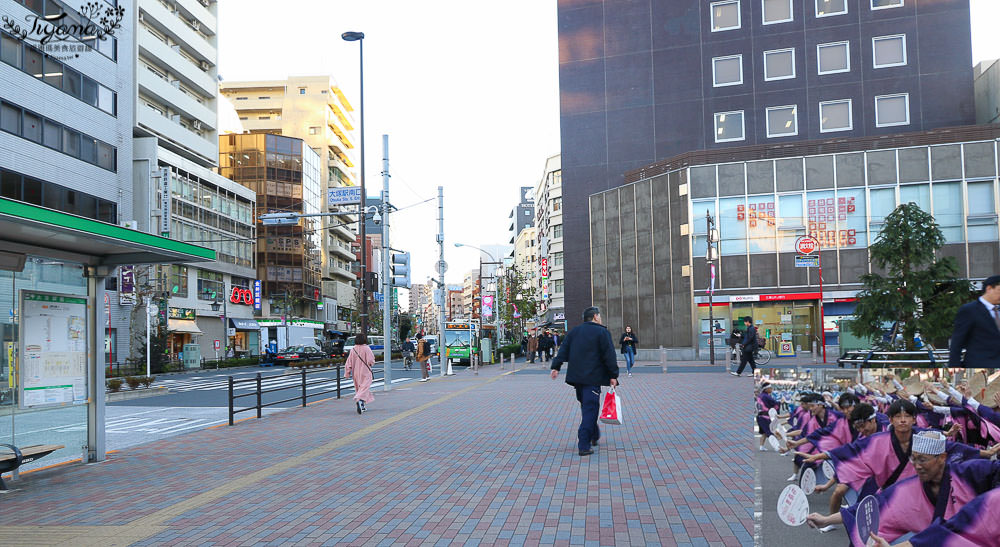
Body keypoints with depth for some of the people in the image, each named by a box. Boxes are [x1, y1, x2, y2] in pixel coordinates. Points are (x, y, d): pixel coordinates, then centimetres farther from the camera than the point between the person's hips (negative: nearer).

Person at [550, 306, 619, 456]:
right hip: (593, 377, -6)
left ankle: (594, 435, 37)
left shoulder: (574, 331, 12)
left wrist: (556, 367, 8)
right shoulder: (602, 332, -4)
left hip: (576, 377, 6)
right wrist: (613, 376, -6)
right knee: (590, 409, -5)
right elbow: (609, 356, -8)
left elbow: (563, 350, 8)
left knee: (586, 406, 21)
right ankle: (584, 445, -10)